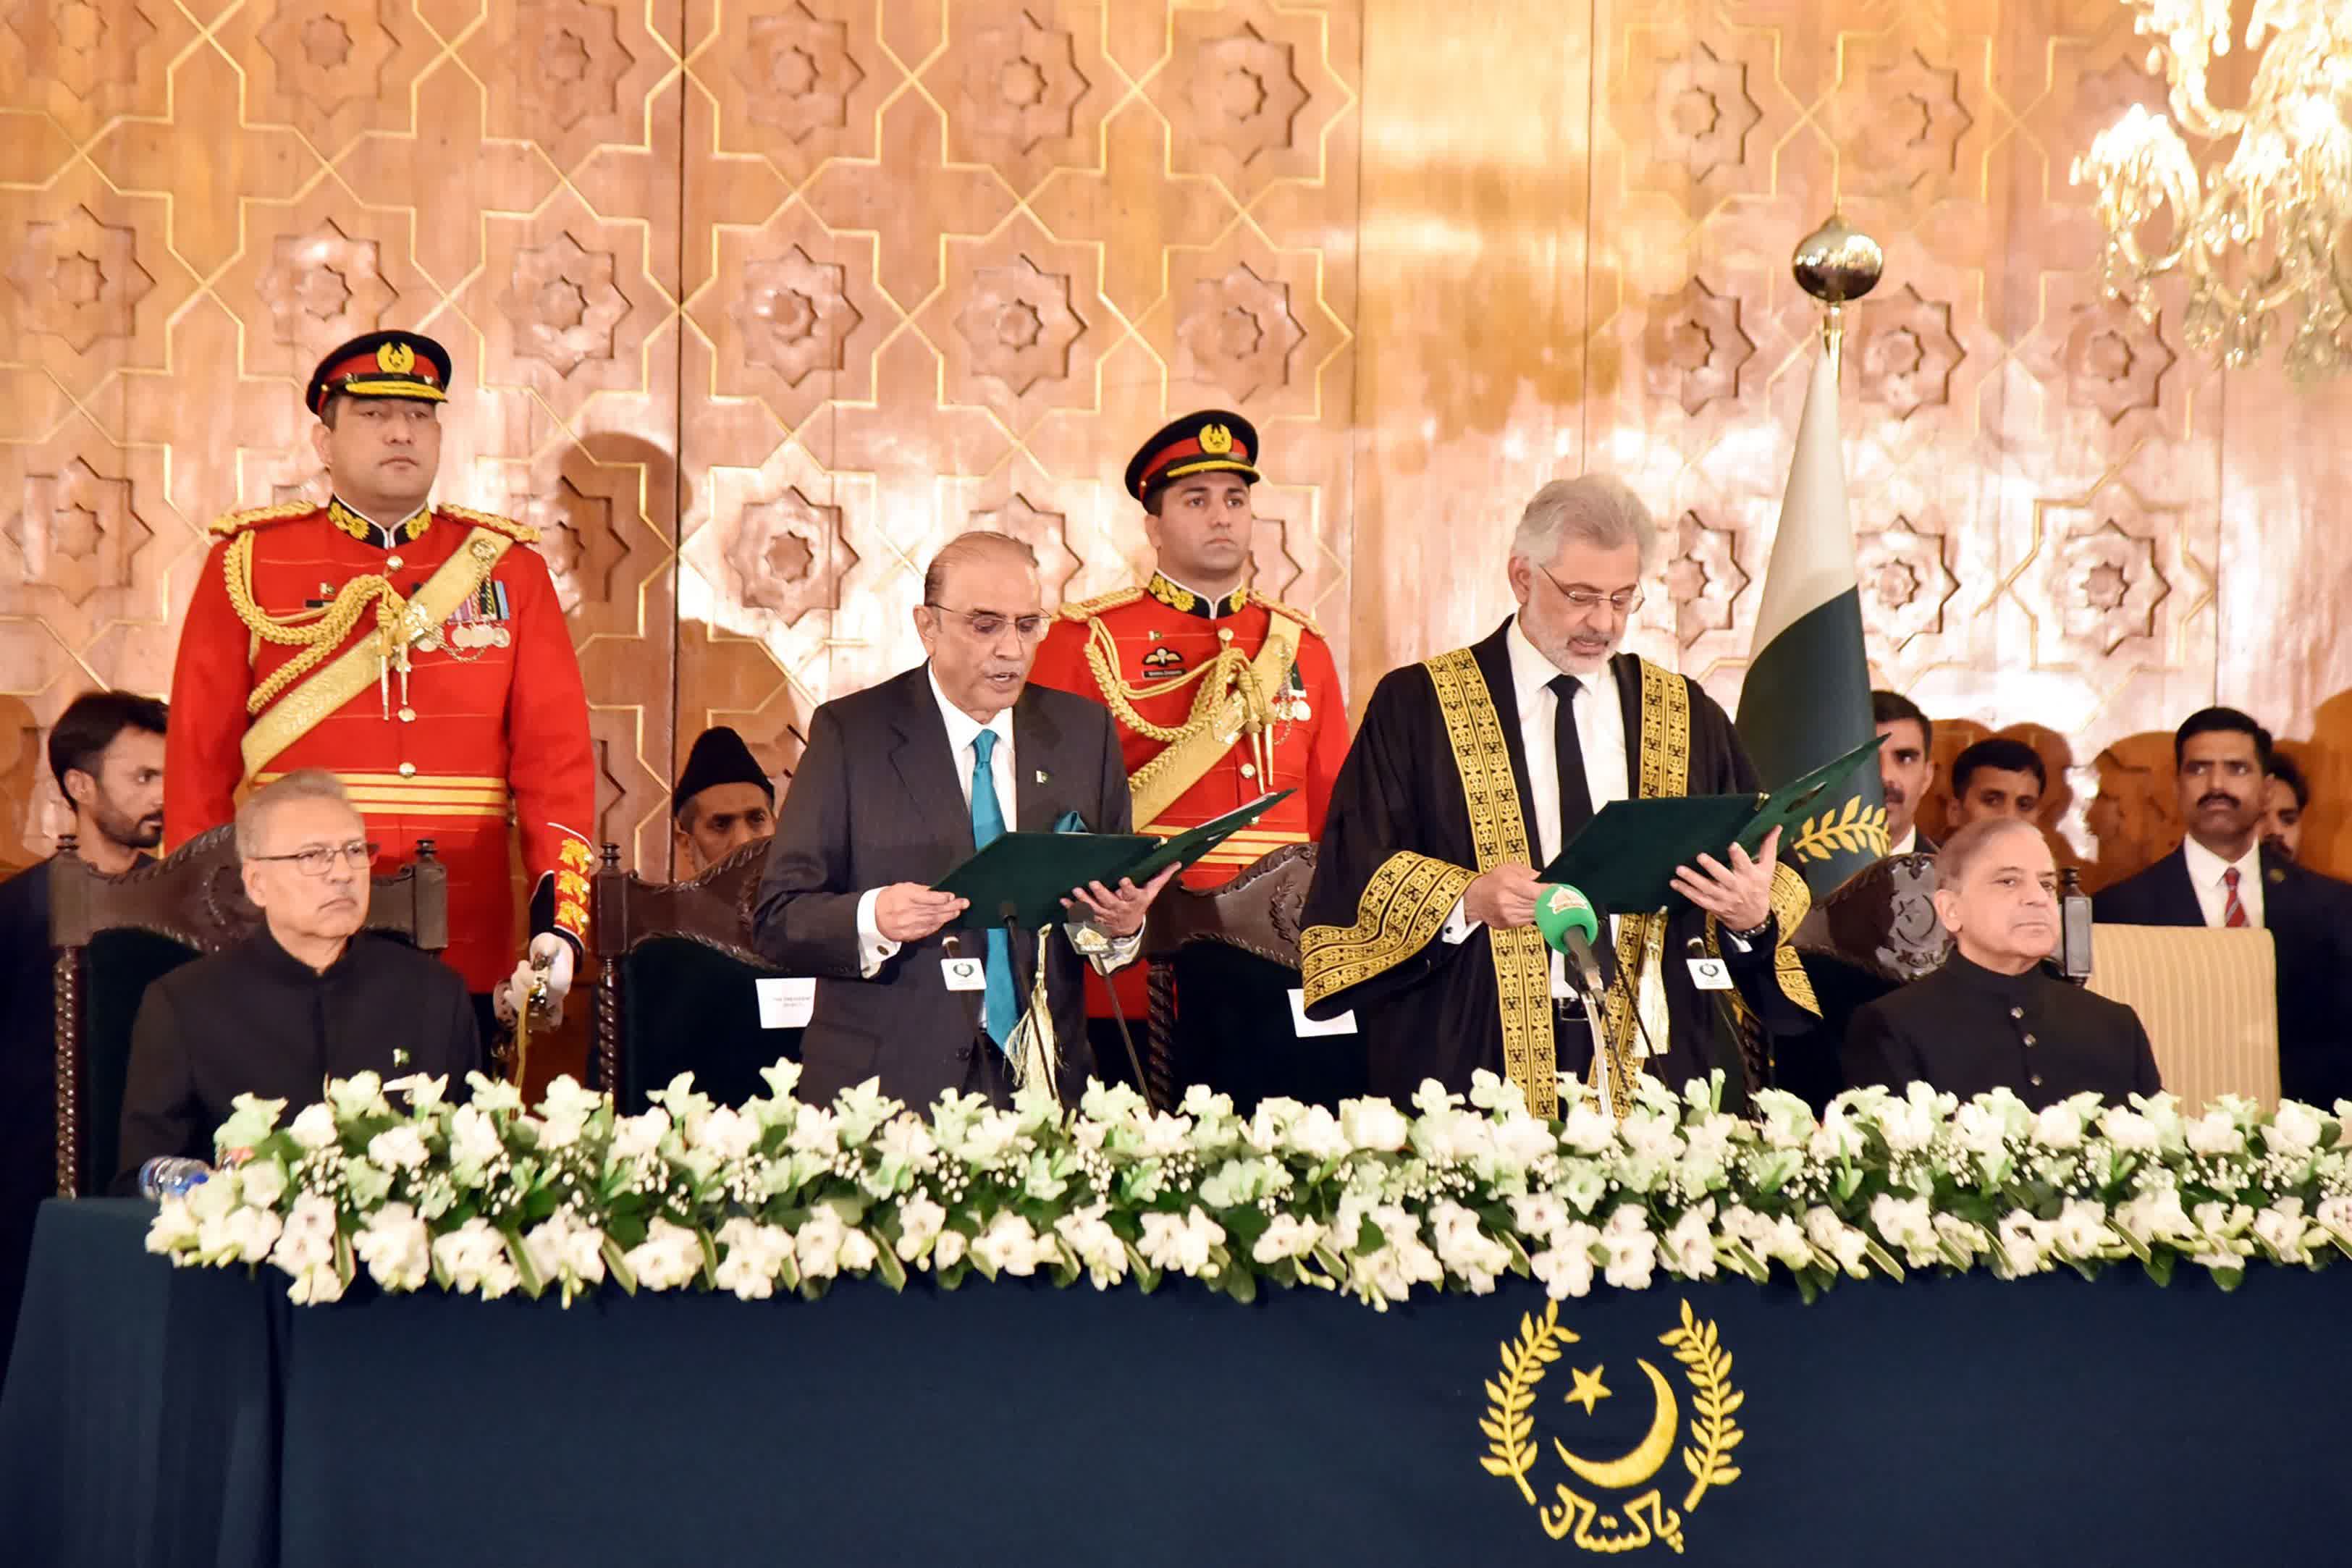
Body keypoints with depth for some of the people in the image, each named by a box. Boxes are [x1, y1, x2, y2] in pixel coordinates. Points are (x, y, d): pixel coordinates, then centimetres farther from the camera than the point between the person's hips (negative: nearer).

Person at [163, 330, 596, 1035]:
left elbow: (556, 757, 1)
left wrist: (561, 923, -11)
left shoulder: (509, 570, 8)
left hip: (470, 972, 1)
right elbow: (200, 764, 3)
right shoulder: (246, 565, 4)